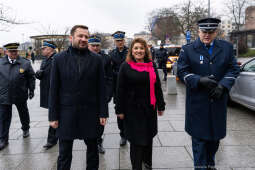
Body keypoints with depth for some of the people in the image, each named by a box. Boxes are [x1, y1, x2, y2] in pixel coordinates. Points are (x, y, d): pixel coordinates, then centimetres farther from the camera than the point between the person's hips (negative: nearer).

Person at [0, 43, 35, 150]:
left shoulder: (25, 63, -4)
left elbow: (31, 77, 2)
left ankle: (25, 129, 44)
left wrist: (31, 90, 0)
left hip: (20, 96, 0)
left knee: (23, 113, 19)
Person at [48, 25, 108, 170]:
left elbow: (101, 88, 0)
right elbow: (54, 89, 0)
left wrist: (103, 113, -2)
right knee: (64, 153, 12)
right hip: (66, 113, 0)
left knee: (92, 149, 15)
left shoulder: (96, 59, 1)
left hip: (90, 113, 1)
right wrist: (53, 116, -2)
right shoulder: (59, 58, 0)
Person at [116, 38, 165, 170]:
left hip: (149, 108, 4)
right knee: (136, 139, 1)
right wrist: (120, 110, -7)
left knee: (148, 135, 17)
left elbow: (157, 87, 10)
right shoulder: (125, 66, -4)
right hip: (132, 109, -4)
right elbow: (120, 90, -5)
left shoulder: (151, 66, 7)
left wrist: (161, 106, 10)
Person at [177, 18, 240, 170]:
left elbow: (233, 69, 5)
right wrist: (199, 80, -20)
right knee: (199, 136, 5)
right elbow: (182, 71, -5)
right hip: (197, 101, -3)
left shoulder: (227, 47, 6)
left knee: (215, 135, 16)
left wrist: (223, 85, -12)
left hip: (218, 100, 3)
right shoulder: (188, 50, -2)